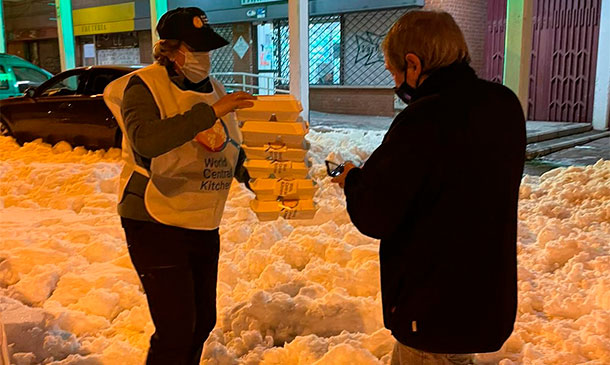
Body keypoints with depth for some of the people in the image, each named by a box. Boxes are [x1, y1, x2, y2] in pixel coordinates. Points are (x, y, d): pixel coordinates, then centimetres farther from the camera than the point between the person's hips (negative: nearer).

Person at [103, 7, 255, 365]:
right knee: (175, 329, -7)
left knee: (202, 321, 17)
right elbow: (145, 140, -33)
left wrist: (249, 171, -2)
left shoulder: (213, 88, 8)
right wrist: (211, 111, -35)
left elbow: (231, 151, 17)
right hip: (155, 224, -7)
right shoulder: (145, 85, -12)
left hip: (203, 226, 7)